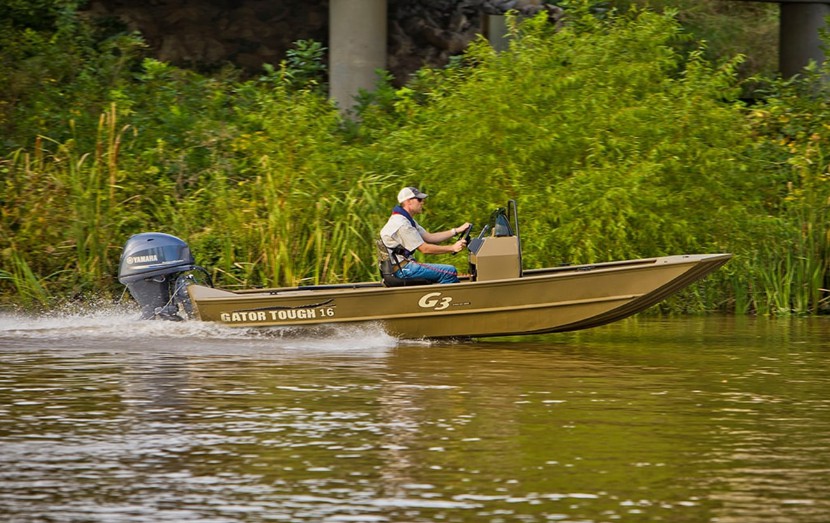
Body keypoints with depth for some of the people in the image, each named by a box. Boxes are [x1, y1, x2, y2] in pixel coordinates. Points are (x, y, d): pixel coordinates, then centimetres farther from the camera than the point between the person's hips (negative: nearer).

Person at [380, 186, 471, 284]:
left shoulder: (407, 221, 16)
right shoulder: (401, 224, -18)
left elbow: (429, 237, 16)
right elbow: (424, 249, -18)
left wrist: (457, 230, 9)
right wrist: (452, 248, -14)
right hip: (401, 270, -11)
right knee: (450, 272, -17)